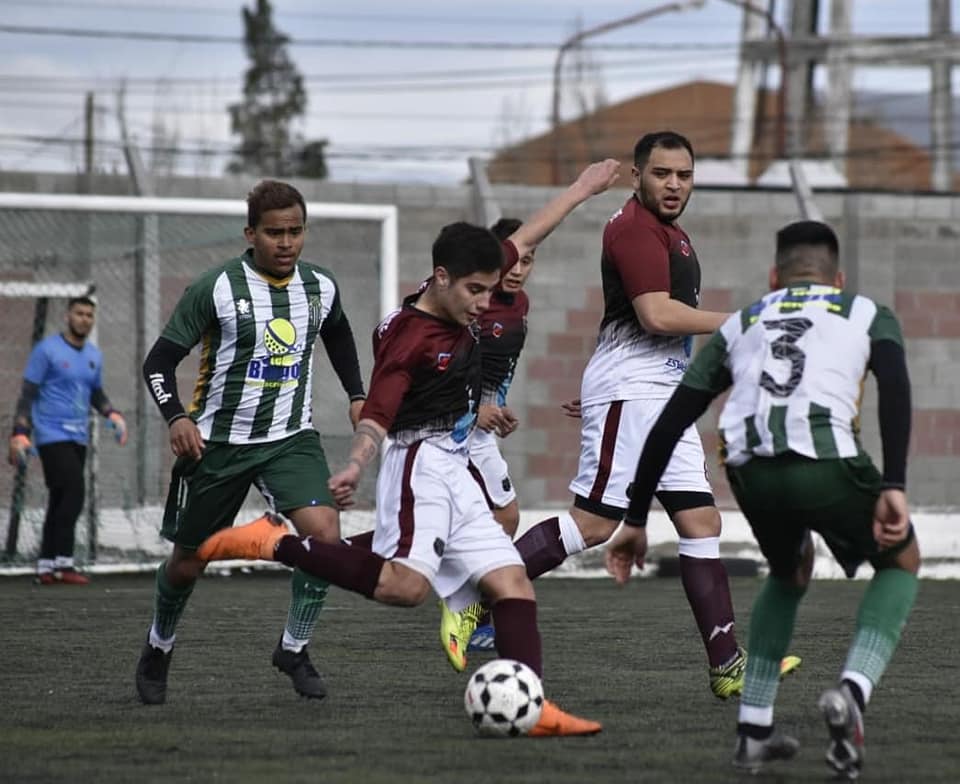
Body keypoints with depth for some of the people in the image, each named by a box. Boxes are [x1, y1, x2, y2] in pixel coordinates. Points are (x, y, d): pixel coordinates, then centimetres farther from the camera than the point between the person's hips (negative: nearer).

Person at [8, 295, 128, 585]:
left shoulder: (94, 355, 14)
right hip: (52, 435, -7)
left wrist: (113, 415, 7)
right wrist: (20, 434, -14)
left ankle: (46, 567, 10)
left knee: (61, 501, 6)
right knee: (73, 493, -19)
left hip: (79, 438, 7)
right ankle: (63, 564, -17)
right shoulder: (47, 350, -6)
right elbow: (28, 394, -6)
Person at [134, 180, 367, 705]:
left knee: (325, 534, -22)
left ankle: (293, 649, -2)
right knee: (188, 561, 10)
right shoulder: (216, 289, -13)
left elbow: (338, 337, 25)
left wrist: (356, 396, 14)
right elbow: (159, 361, -10)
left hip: (291, 439, 2)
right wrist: (176, 418, -26)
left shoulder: (320, 287, 0)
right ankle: (158, 649, 39)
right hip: (218, 443, -2)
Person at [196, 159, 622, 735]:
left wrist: (580, 190, 27)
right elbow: (378, 414, -23)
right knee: (406, 584, -28)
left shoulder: (461, 307, 9)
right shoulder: (408, 337, -15)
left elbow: (524, 240, 20)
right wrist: (356, 467, -41)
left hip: (455, 475, 9)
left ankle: (531, 706, -5)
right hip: (420, 465, -9)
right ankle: (273, 544, -20)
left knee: (513, 581, 1)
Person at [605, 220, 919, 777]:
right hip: (827, 461, -3)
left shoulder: (739, 325, 33)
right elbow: (895, 387, 3)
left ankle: (755, 731, 28)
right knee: (902, 562, 25)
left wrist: (636, 519, 33)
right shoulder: (867, 314, 25)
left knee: (790, 571, 35)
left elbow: (670, 423, 28)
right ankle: (853, 689, -1)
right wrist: (895, 487, -6)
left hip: (750, 473, 3)